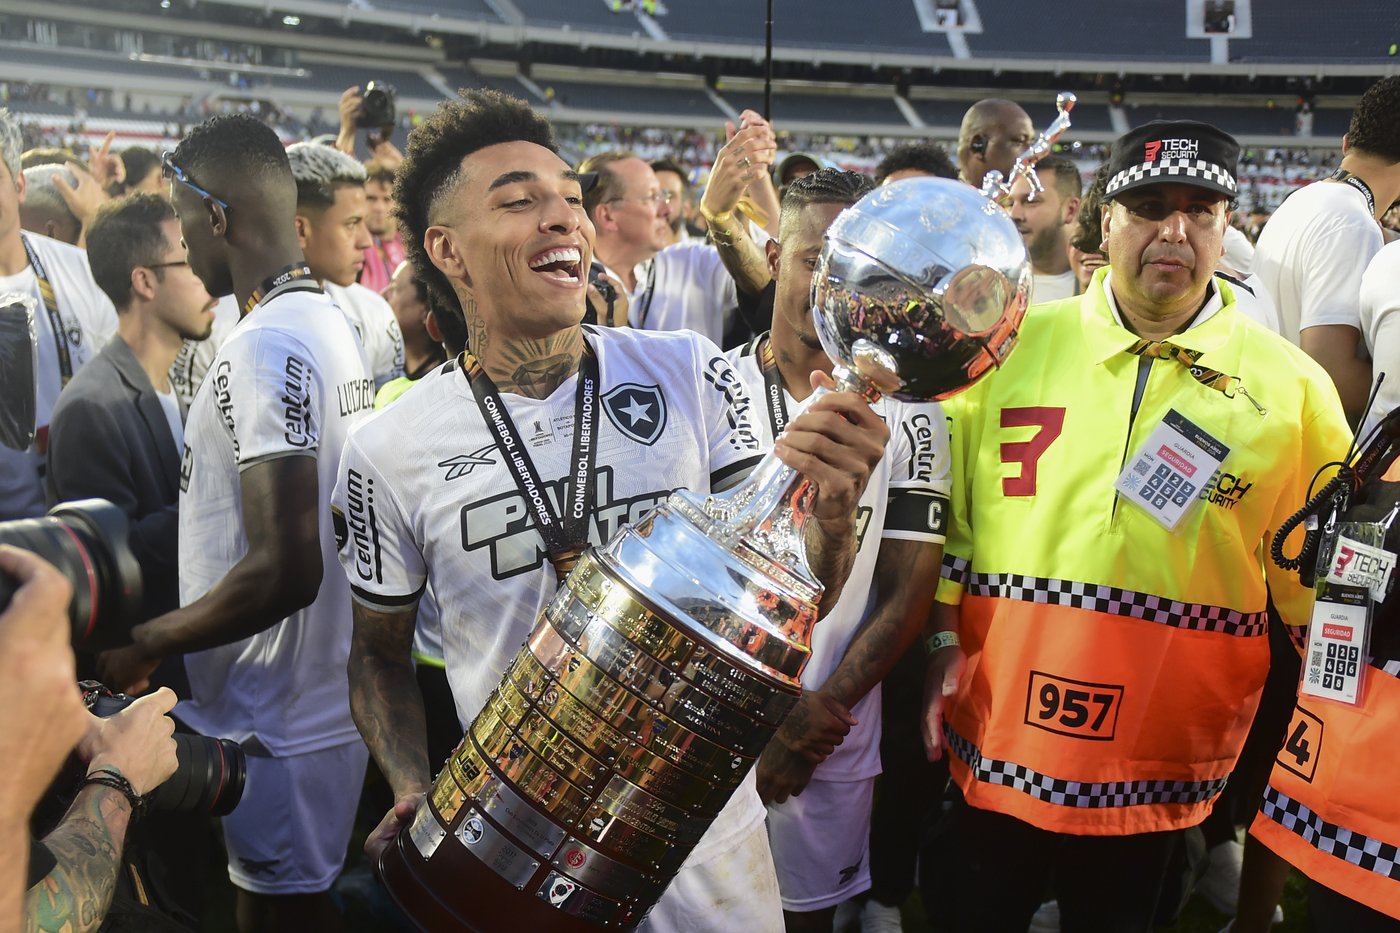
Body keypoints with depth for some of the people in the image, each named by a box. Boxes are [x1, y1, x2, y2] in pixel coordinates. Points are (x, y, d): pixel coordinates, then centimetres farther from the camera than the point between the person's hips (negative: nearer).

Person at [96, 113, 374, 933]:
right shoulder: (336, 323, 7)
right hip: (330, 699, 9)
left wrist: (146, 645, -14)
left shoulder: (265, 350, -21)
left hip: (280, 728, -9)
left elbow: (285, 572, -26)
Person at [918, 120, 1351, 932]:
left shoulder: (1290, 383, -1)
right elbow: (946, 511, 5)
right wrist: (944, 644, 0)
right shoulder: (1015, 345, 0)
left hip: (1162, 765, 0)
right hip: (997, 736, 1)